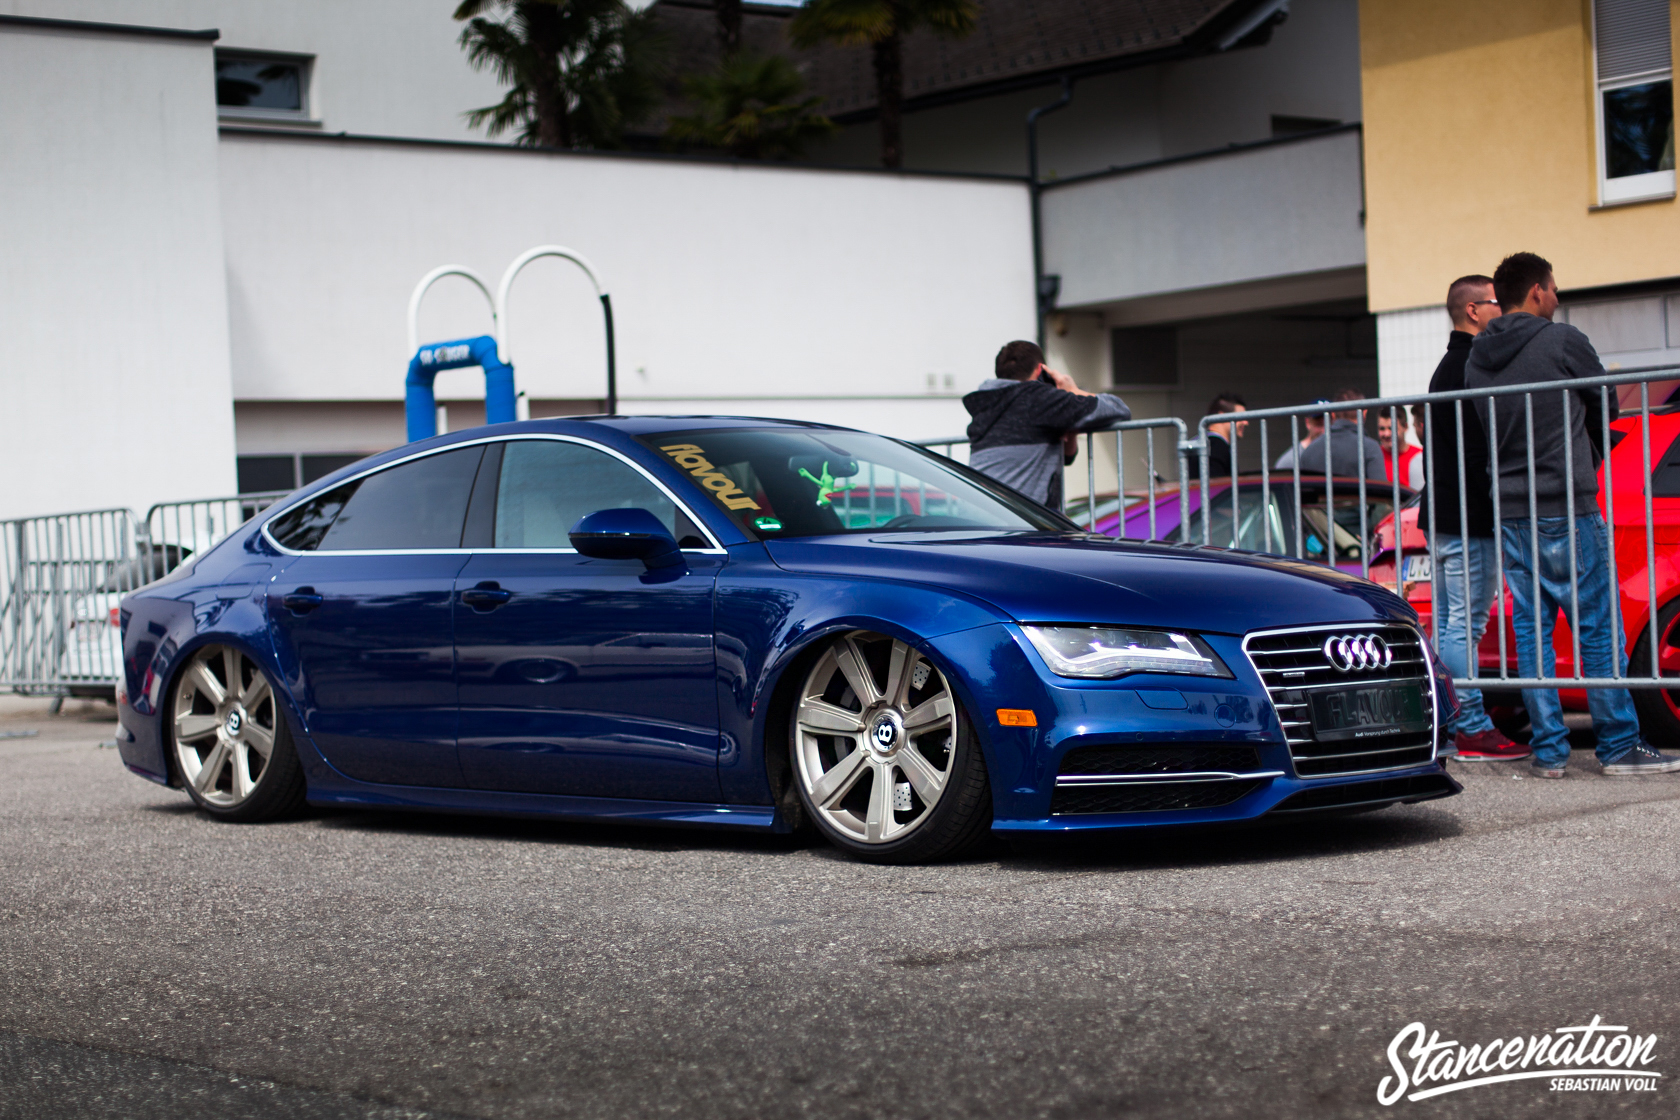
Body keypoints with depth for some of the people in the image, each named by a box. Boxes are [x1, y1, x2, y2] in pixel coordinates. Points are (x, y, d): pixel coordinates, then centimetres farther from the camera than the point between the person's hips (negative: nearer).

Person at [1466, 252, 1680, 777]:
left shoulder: (1476, 359, 8)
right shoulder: (1562, 341, -8)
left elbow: (1481, 430, 12)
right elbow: (1607, 404, 3)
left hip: (1510, 511, 6)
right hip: (1566, 508, -6)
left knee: (1530, 627, 7)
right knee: (1597, 626, -1)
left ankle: (1549, 748, 7)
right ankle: (1620, 745, 2)